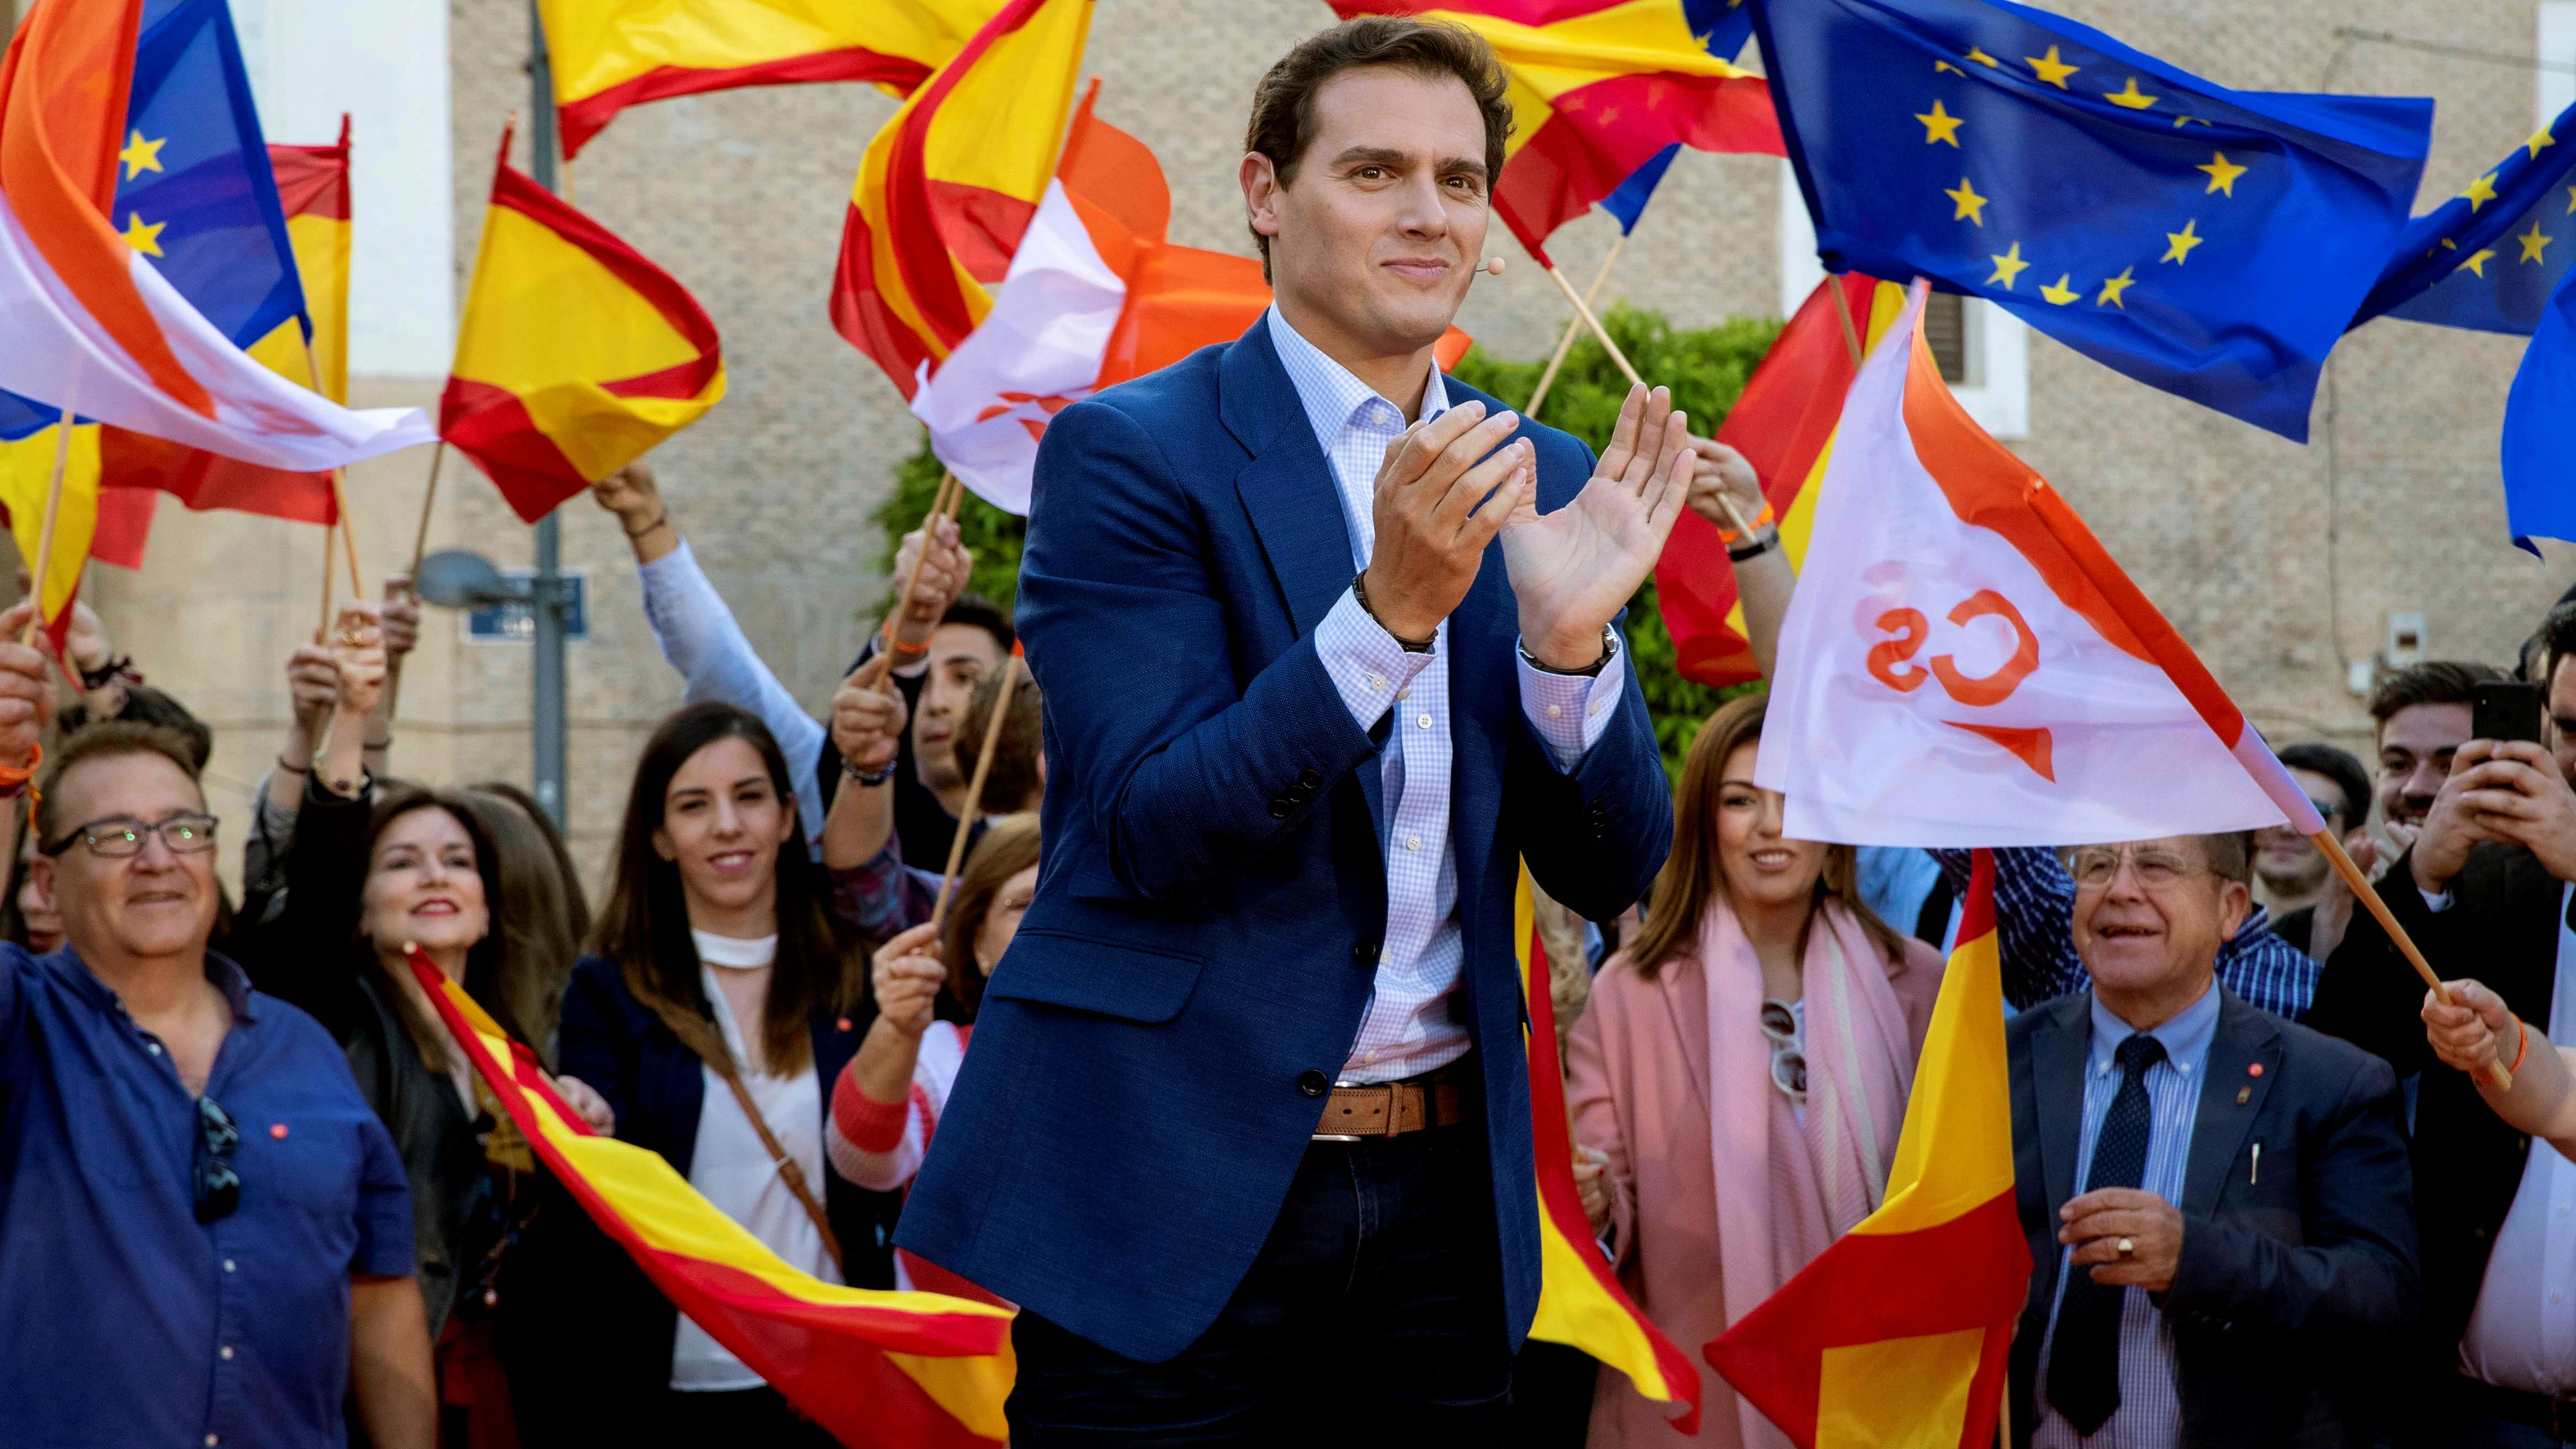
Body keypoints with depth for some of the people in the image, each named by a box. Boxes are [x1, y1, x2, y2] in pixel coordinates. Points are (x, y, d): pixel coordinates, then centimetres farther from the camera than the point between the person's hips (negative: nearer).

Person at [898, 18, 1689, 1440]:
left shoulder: (1537, 479, 9)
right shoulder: (1129, 454, -6)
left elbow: (1610, 873, 6)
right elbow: (1152, 831, -15)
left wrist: (1568, 635, -12)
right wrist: (1392, 603, -24)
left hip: (1443, 1196, 5)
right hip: (1173, 1187, -4)